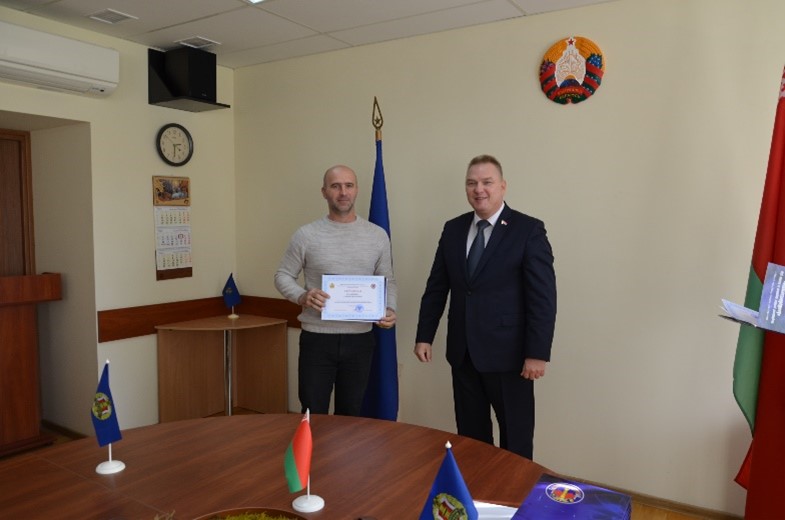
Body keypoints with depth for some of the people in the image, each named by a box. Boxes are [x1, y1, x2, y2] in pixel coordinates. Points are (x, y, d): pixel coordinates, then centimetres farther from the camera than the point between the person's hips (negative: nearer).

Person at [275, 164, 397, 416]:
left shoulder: (378, 235, 3)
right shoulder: (306, 235, -3)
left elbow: (388, 281, 9)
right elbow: (283, 276, 3)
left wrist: (390, 309, -10)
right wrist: (302, 296, -18)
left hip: (360, 339, 2)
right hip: (317, 339, -2)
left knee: (351, 413, 16)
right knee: (313, 414, 6)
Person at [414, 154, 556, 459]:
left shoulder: (529, 230, -7)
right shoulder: (453, 229, 7)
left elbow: (543, 297, -11)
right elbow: (436, 288, 10)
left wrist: (538, 353, -16)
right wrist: (424, 336, 7)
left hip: (507, 353, -4)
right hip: (462, 353, 5)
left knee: (516, 437, 10)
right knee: (470, 433, 16)